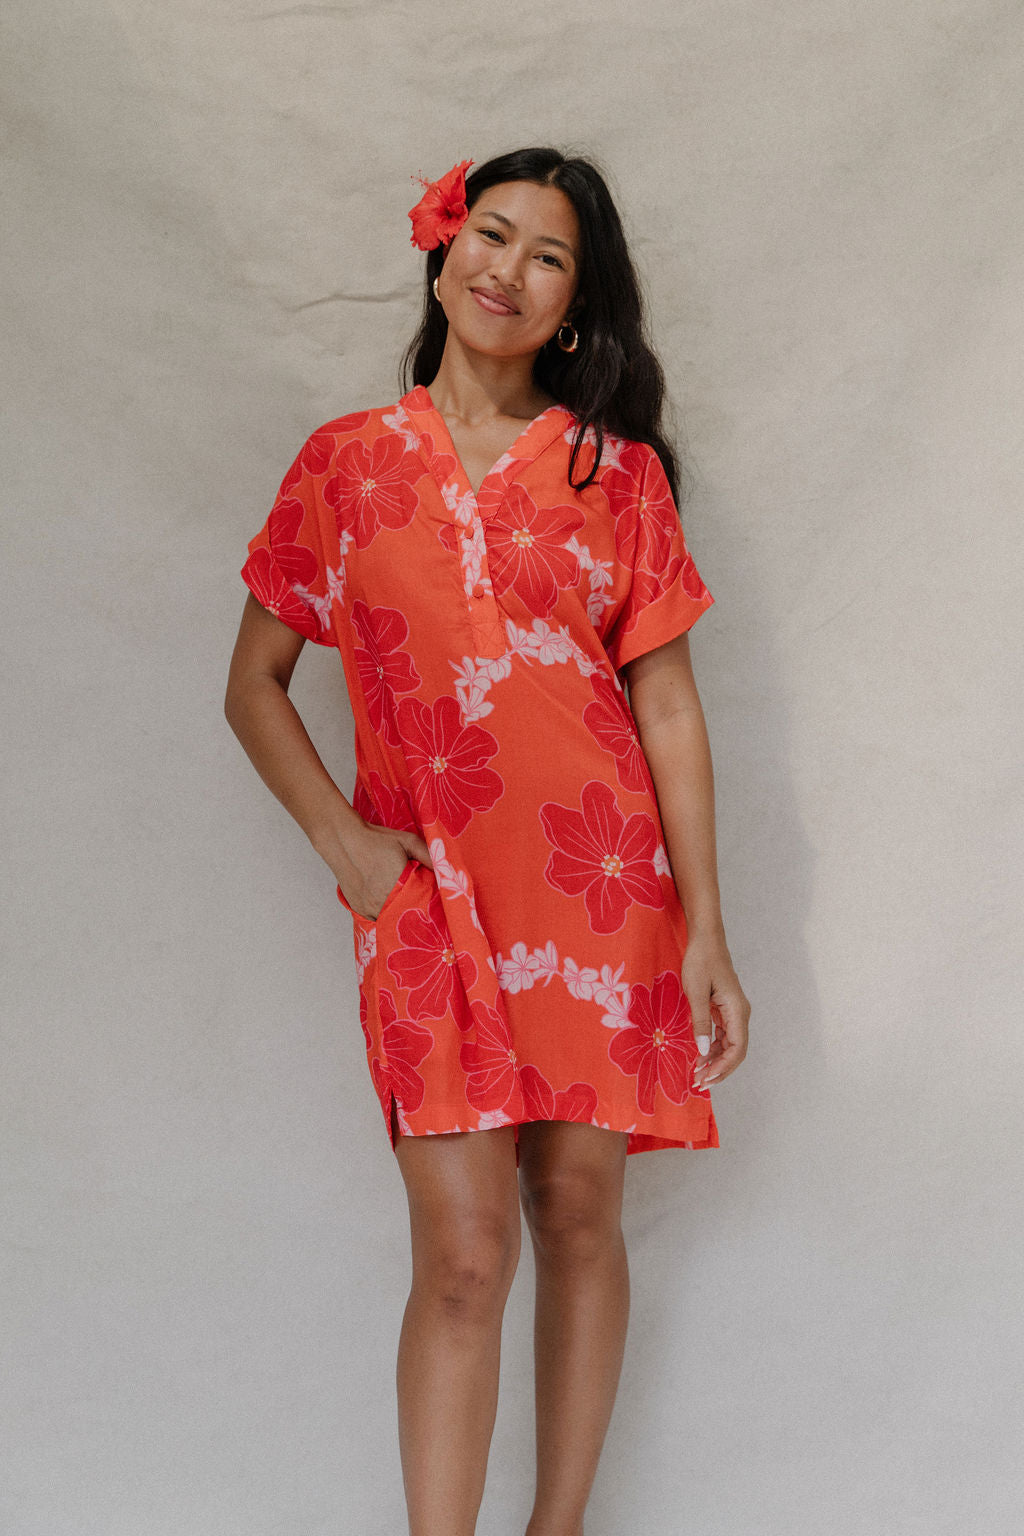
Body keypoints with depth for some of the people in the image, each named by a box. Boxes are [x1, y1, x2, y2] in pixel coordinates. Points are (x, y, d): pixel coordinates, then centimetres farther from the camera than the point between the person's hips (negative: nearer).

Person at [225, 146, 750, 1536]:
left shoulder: (618, 472, 6)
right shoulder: (346, 461, 7)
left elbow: (668, 707, 5)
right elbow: (253, 685, 11)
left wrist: (706, 929, 0)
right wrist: (338, 834, -4)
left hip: (599, 882, 1)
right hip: (427, 892, -1)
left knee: (579, 1211, 6)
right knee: (466, 1250, -8)